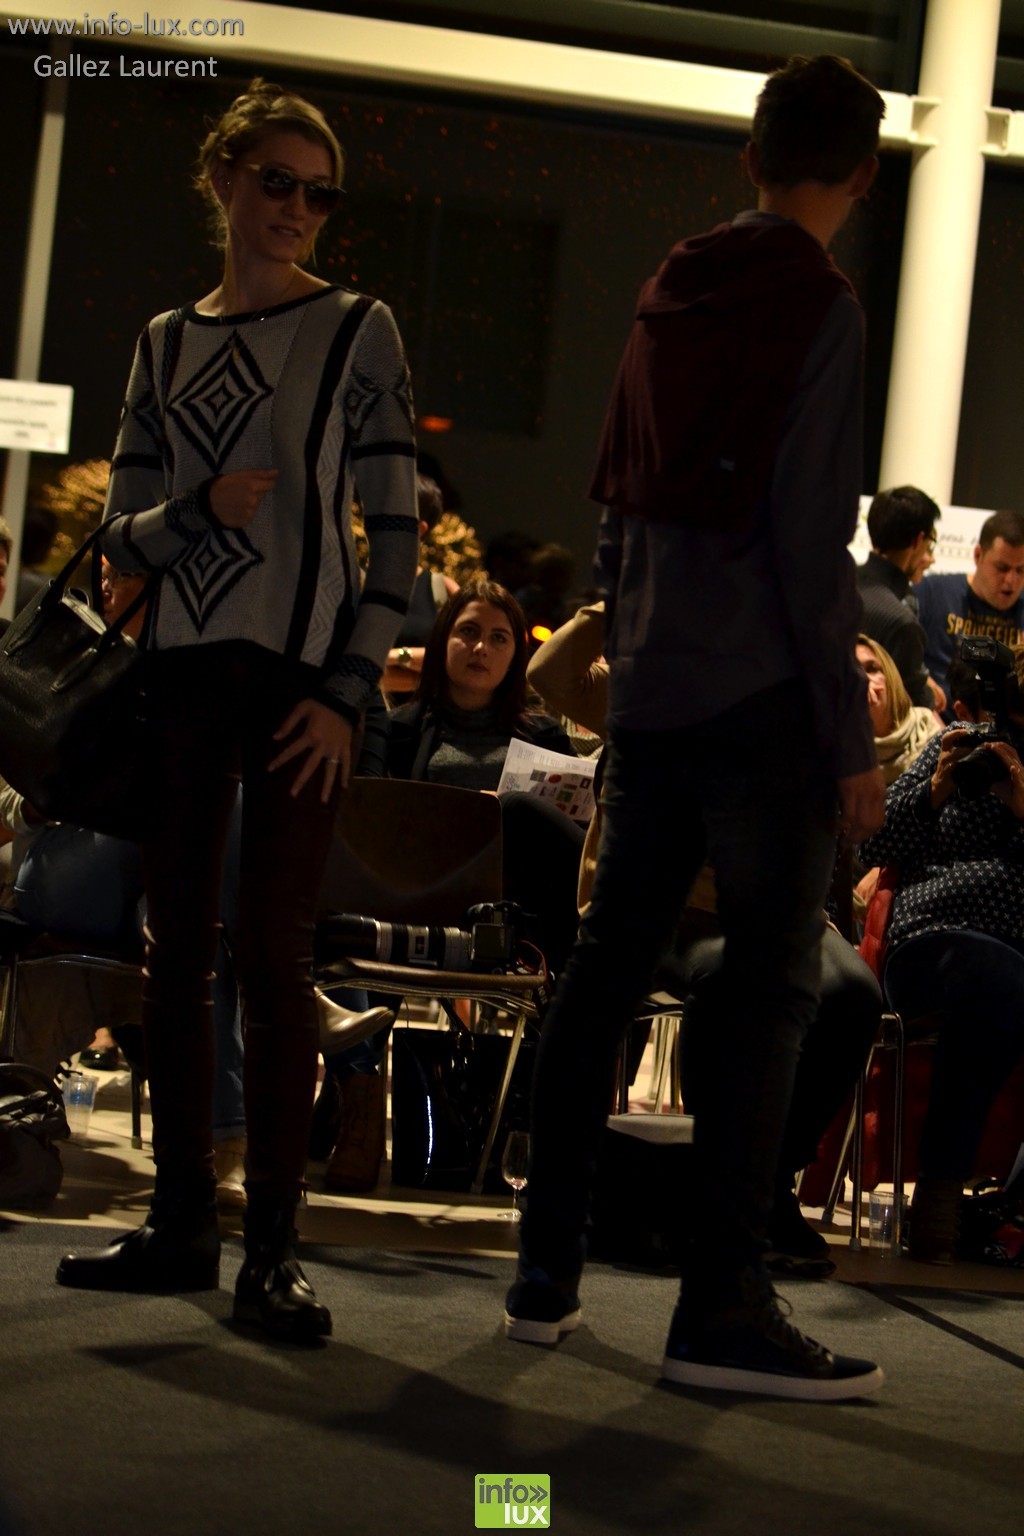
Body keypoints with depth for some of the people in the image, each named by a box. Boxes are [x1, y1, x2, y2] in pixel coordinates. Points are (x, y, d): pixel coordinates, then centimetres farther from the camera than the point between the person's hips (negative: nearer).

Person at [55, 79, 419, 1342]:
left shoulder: (357, 332, 1)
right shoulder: (167, 345, 11)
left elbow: (397, 534, -1)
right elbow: (122, 534, 11)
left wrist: (348, 691, -9)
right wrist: (200, 509, -11)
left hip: (300, 675, -4)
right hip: (183, 668, 4)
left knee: (271, 956, -7)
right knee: (175, 950, 5)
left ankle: (272, 1246, -3)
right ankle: (179, 1223, 14)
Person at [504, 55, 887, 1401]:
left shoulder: (668, 300, 13)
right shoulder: (820, 310, -8)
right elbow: (812, 543, -13)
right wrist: (853, 738, -9)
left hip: (651, 689, 7)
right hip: (764, 698, -7)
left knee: (607, 969, 10)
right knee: (771, 989, -4)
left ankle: (547, 1276, 15)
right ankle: (724, 1308, -6)